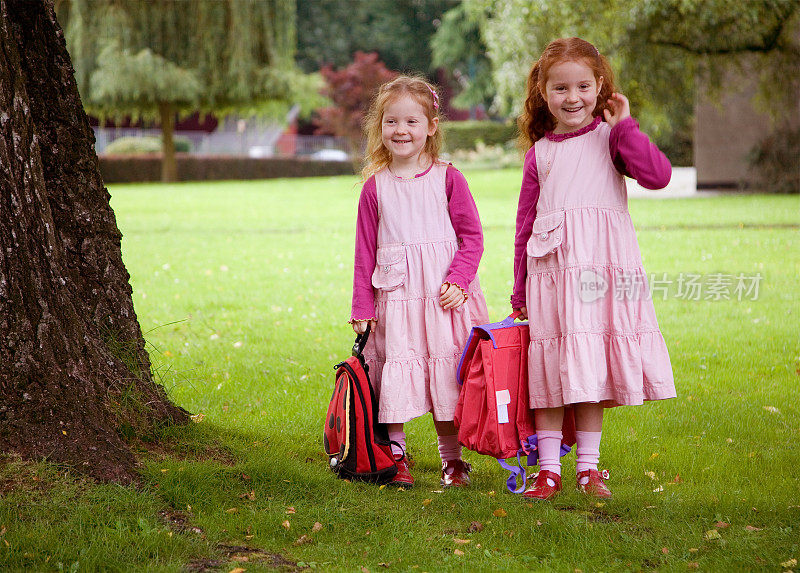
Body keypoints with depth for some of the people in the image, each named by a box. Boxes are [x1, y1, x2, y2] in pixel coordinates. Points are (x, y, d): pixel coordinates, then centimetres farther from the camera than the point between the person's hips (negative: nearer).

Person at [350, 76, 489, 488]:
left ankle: (452, 459, 16)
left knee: (445, 374, 3)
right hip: (395, 297, 1)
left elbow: (472, 236, 2)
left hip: (443, 296, -1)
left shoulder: (448, 179, 1)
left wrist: (457, 281, -12)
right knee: (395, 375, -2)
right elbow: (365, 250, 7)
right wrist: (362, 307, 3)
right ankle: (395, 456, 11)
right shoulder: (375, 186, 5)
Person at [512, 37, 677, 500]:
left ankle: (589, 467, 14)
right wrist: (520, 290, 15)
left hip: (603, 265, -2)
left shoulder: (610, 137, 5)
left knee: (593, 371, 2)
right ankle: (549, 469, 9)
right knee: (551, 372, 1)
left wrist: (625, 126, -10)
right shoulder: (540, 153, 12)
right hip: (551, 269, 2)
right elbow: (526, 223, 15)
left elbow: (658, 176, -13)